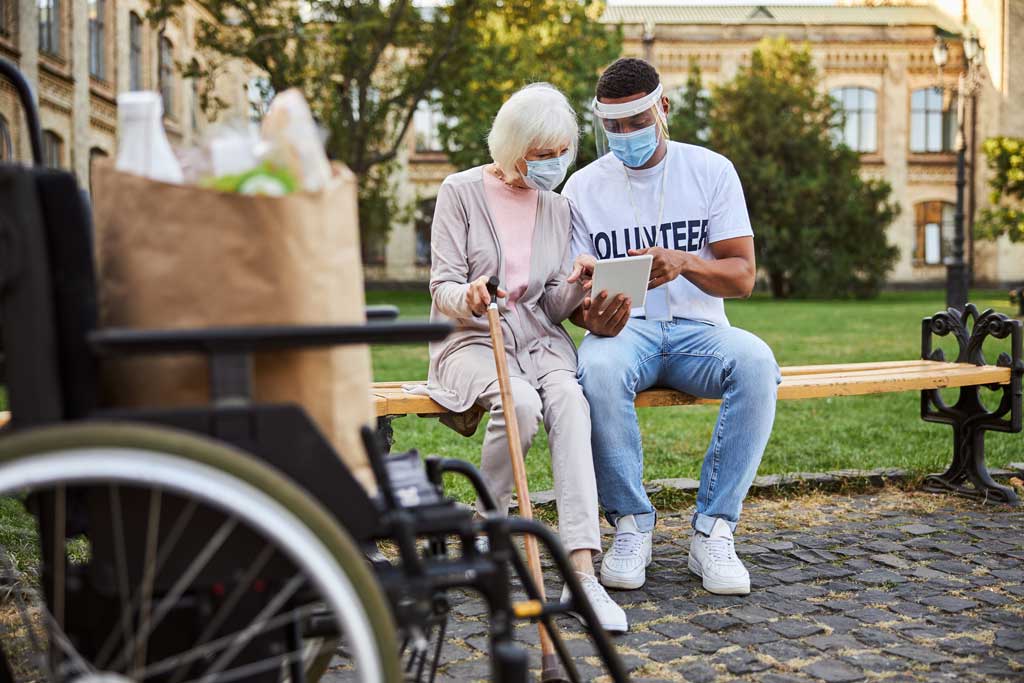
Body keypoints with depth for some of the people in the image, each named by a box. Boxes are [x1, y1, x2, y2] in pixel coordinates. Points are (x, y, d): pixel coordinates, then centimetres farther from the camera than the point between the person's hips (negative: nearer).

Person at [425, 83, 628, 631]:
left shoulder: (557, 208, 14)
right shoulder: (462, 191, 0)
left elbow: (555, 307, 10)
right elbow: (442, 288, -5)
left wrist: (578, 284, -13)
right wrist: (466, 296, -29)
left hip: (539, 338, 3)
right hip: (471, 340, -3)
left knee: (569, 400, -31)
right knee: (521, 402, -36)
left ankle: (582, 571, -40)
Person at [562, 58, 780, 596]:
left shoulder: (711, 171, 3)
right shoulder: (583, 187, 6)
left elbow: (742, 276, -3)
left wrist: (684, 262, -25)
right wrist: (592, 318, -22)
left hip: (697, 329, 1)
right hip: (624, 329, 0)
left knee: (756, 362, -33)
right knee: (599, 369, -37)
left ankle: (713, 531, -23)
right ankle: (631, 525, -18)